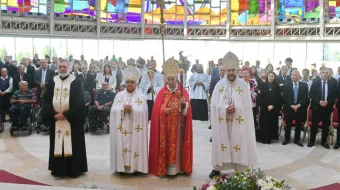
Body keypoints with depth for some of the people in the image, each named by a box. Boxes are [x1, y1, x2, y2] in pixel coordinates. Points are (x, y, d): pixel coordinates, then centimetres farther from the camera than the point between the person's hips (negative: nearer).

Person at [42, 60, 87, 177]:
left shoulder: (76, 83, -3)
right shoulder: (52, 83, 9)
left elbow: (79, 102, -10)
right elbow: (46, 101, 5)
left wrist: (66, 114, -17)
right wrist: (54, 114, -10)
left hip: (72, 119, -3)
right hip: (55, 119, 4)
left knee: (72, 144, 1)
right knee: (57, 144, 8)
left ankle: (73, 169, 12)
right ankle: (58, 169, 19)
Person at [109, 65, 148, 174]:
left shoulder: (141, 96, 2)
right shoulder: (119, 95, 7)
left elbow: (143, 112, -6)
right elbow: (114, 111, 0)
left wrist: (132, 110, -17)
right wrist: (123, 109, -15)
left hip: (136, 129, -1)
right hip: (121, 129, 2)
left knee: (135, 146, -1)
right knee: (122, 147, 2)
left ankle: (135, 165, 10)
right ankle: (122, 165, 13)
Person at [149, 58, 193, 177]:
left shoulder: (183, 91, 3)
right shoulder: (162, 92, 4)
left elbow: (187, 109, -5)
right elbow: (156, 110, -2)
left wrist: (184, 104, -25)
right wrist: (163, 110, -20)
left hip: (179, 125, 0)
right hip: (164, 126, 0)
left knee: (177, 144, 2)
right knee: (165, 145, 1)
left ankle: (178, 167, 13)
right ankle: (164, 167, 11)